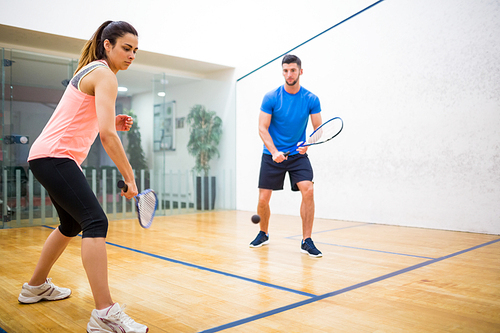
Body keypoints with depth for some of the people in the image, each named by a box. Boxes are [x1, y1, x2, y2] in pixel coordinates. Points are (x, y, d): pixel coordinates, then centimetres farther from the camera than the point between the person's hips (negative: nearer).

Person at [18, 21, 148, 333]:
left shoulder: (90, 70, 17)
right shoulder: (105, 75, -12)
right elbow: (107, 135, -22)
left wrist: (112, 122, 7)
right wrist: (130, 177, -17)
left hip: (47, 156, 11)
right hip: (54, 156, -11)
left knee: (72, 224, 22)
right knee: (96, 221, -21)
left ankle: (36, 287, 38)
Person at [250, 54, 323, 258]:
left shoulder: (311, 99, -5)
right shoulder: (271, 98, -8)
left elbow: (318, 128, -3)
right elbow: (262, 128, -8)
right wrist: (275, 152, -22)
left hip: (298, 155, 1)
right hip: (272, 155, 0)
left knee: (308, 191, -20)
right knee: (263, 199, 0)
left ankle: (306, 241, -8)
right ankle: (263, 234, 29)